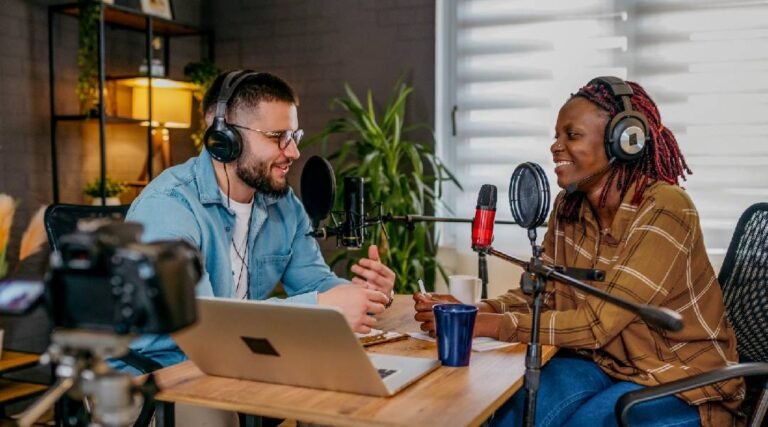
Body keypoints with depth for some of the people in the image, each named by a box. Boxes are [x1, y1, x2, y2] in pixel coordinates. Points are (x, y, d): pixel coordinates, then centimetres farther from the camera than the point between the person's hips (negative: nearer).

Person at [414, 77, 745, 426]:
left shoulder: (665, 210, -23)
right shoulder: (568, 206, -2)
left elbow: (599, 322, -28)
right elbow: (539, 293, -2)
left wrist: (488, 325, -32)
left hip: (682, 378, -4)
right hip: (605, 362, 5)